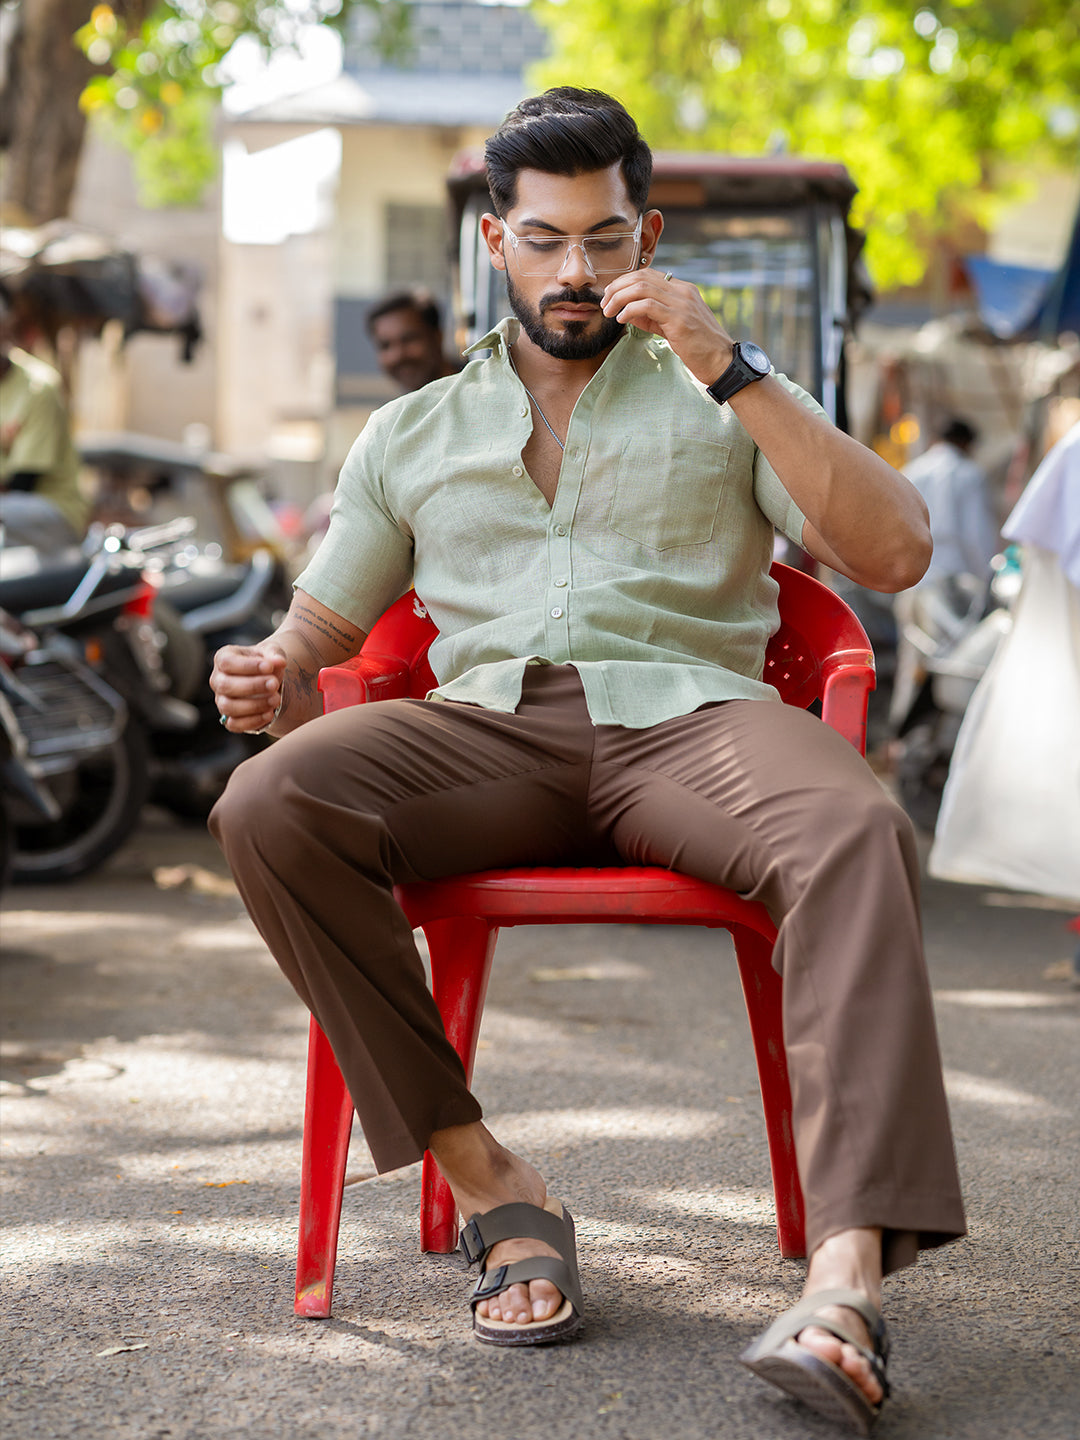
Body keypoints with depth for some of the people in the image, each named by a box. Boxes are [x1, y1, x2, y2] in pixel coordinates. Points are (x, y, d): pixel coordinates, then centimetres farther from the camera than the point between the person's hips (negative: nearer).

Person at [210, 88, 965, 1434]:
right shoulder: (412, 435, 27)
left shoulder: (726, 403, 20)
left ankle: (846, 1273, -47)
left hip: (685, 713, -1)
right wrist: (270, 681, -1)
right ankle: (491, 1191, -22)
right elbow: (315, 640, 25)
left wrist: (733, 372, -3)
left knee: (857, 834, -36)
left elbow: (895, 552, 4)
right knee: (269, 805, -30)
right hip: (486, 726, 2)